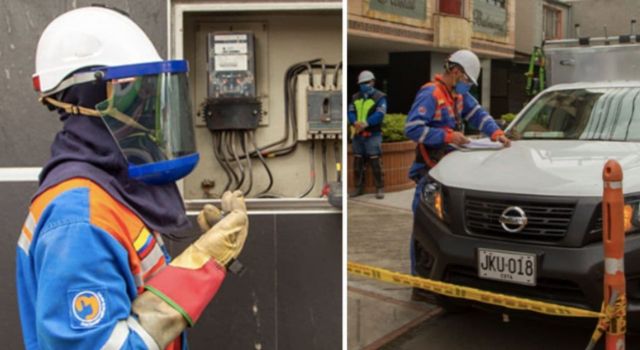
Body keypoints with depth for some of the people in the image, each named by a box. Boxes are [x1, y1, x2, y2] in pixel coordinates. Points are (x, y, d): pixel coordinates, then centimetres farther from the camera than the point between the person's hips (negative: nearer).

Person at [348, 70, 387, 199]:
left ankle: (380, 189, -4)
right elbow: (350, 112, 6)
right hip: (358, 135, 6)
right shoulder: (355, 97, 16)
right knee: (357, 162, 9)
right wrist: (355, 123, -16)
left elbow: (379, 115, -14)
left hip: (373, 135, -5)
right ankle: (359, 188, 18)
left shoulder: (380, 97, -1)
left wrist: (365, 124, -25)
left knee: (375, 163, -9)